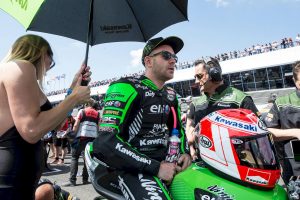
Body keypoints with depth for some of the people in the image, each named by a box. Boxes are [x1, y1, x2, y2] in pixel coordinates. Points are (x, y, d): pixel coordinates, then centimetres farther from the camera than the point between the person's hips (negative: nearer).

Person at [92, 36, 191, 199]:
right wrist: (156, 167, -23)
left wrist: (185, 152, 4)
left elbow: (178, 128, 27)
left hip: (165, 162, 8)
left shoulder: (170, 95, 13)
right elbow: (105, 142, -23)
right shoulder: (127, 87, -13)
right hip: (132, 166, -7)